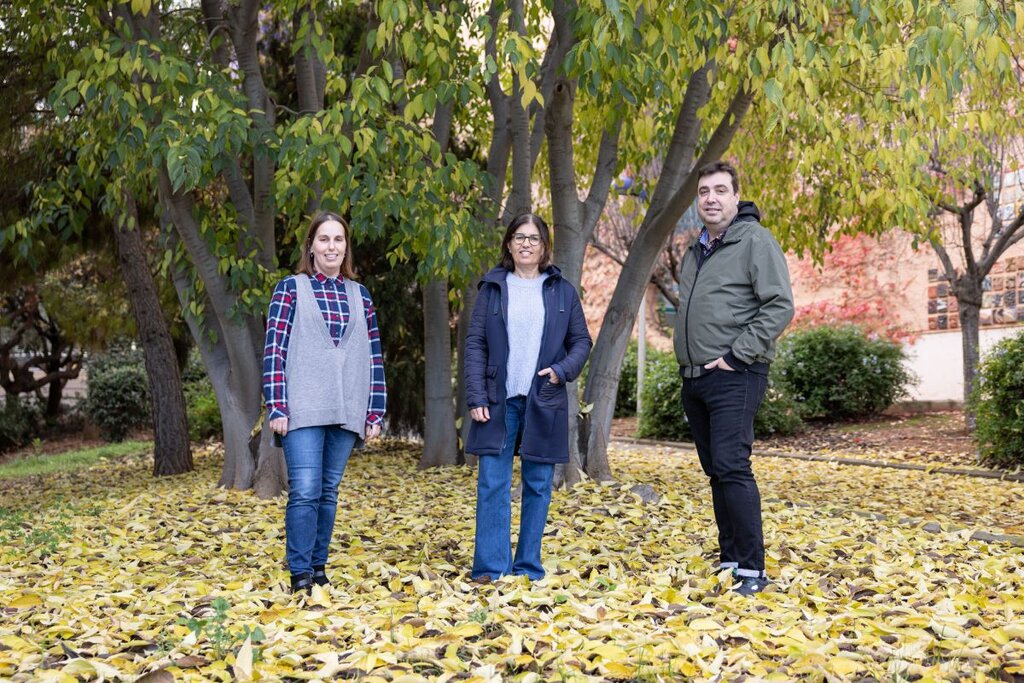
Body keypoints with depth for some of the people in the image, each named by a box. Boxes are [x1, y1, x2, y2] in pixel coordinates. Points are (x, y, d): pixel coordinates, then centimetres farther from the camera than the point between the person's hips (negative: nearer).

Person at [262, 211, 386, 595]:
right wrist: (276, 407, -8)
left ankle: (319, 567, 18)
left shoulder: (359, 295, 13)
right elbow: (274, 350, -1)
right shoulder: (291, 289, 4)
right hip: (304, 411, -3)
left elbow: (374, 357, 13)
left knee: (329, 492, 8)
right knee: (305, 491, -10)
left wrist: (375, 412, 8)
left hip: (346, 413, 3)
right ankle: (300, 574, -1)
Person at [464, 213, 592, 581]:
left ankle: (528, 568, 14)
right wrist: (476, 397, -6)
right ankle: (490, 568, 0)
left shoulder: (562, 290, 8)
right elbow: (475, 344, 3)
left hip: (544, 402, 1)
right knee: (492, 485, -4)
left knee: (538, 486, 5)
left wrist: (562, 370, -10)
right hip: (499, 401, -1)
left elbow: (582, 340, 10)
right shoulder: (492, 288, 6)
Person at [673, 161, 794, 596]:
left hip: (734, 377, -8)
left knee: (732, 467, -14)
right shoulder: (694, 252, 18)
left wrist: (735, 355, -17)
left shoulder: (754, 240, -7)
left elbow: (780, 307, -15)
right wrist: (686, 363, 15)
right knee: (715, 472, 11)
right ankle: (729, 560, 19)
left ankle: (752, 569, -7)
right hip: (694, 378, 8)